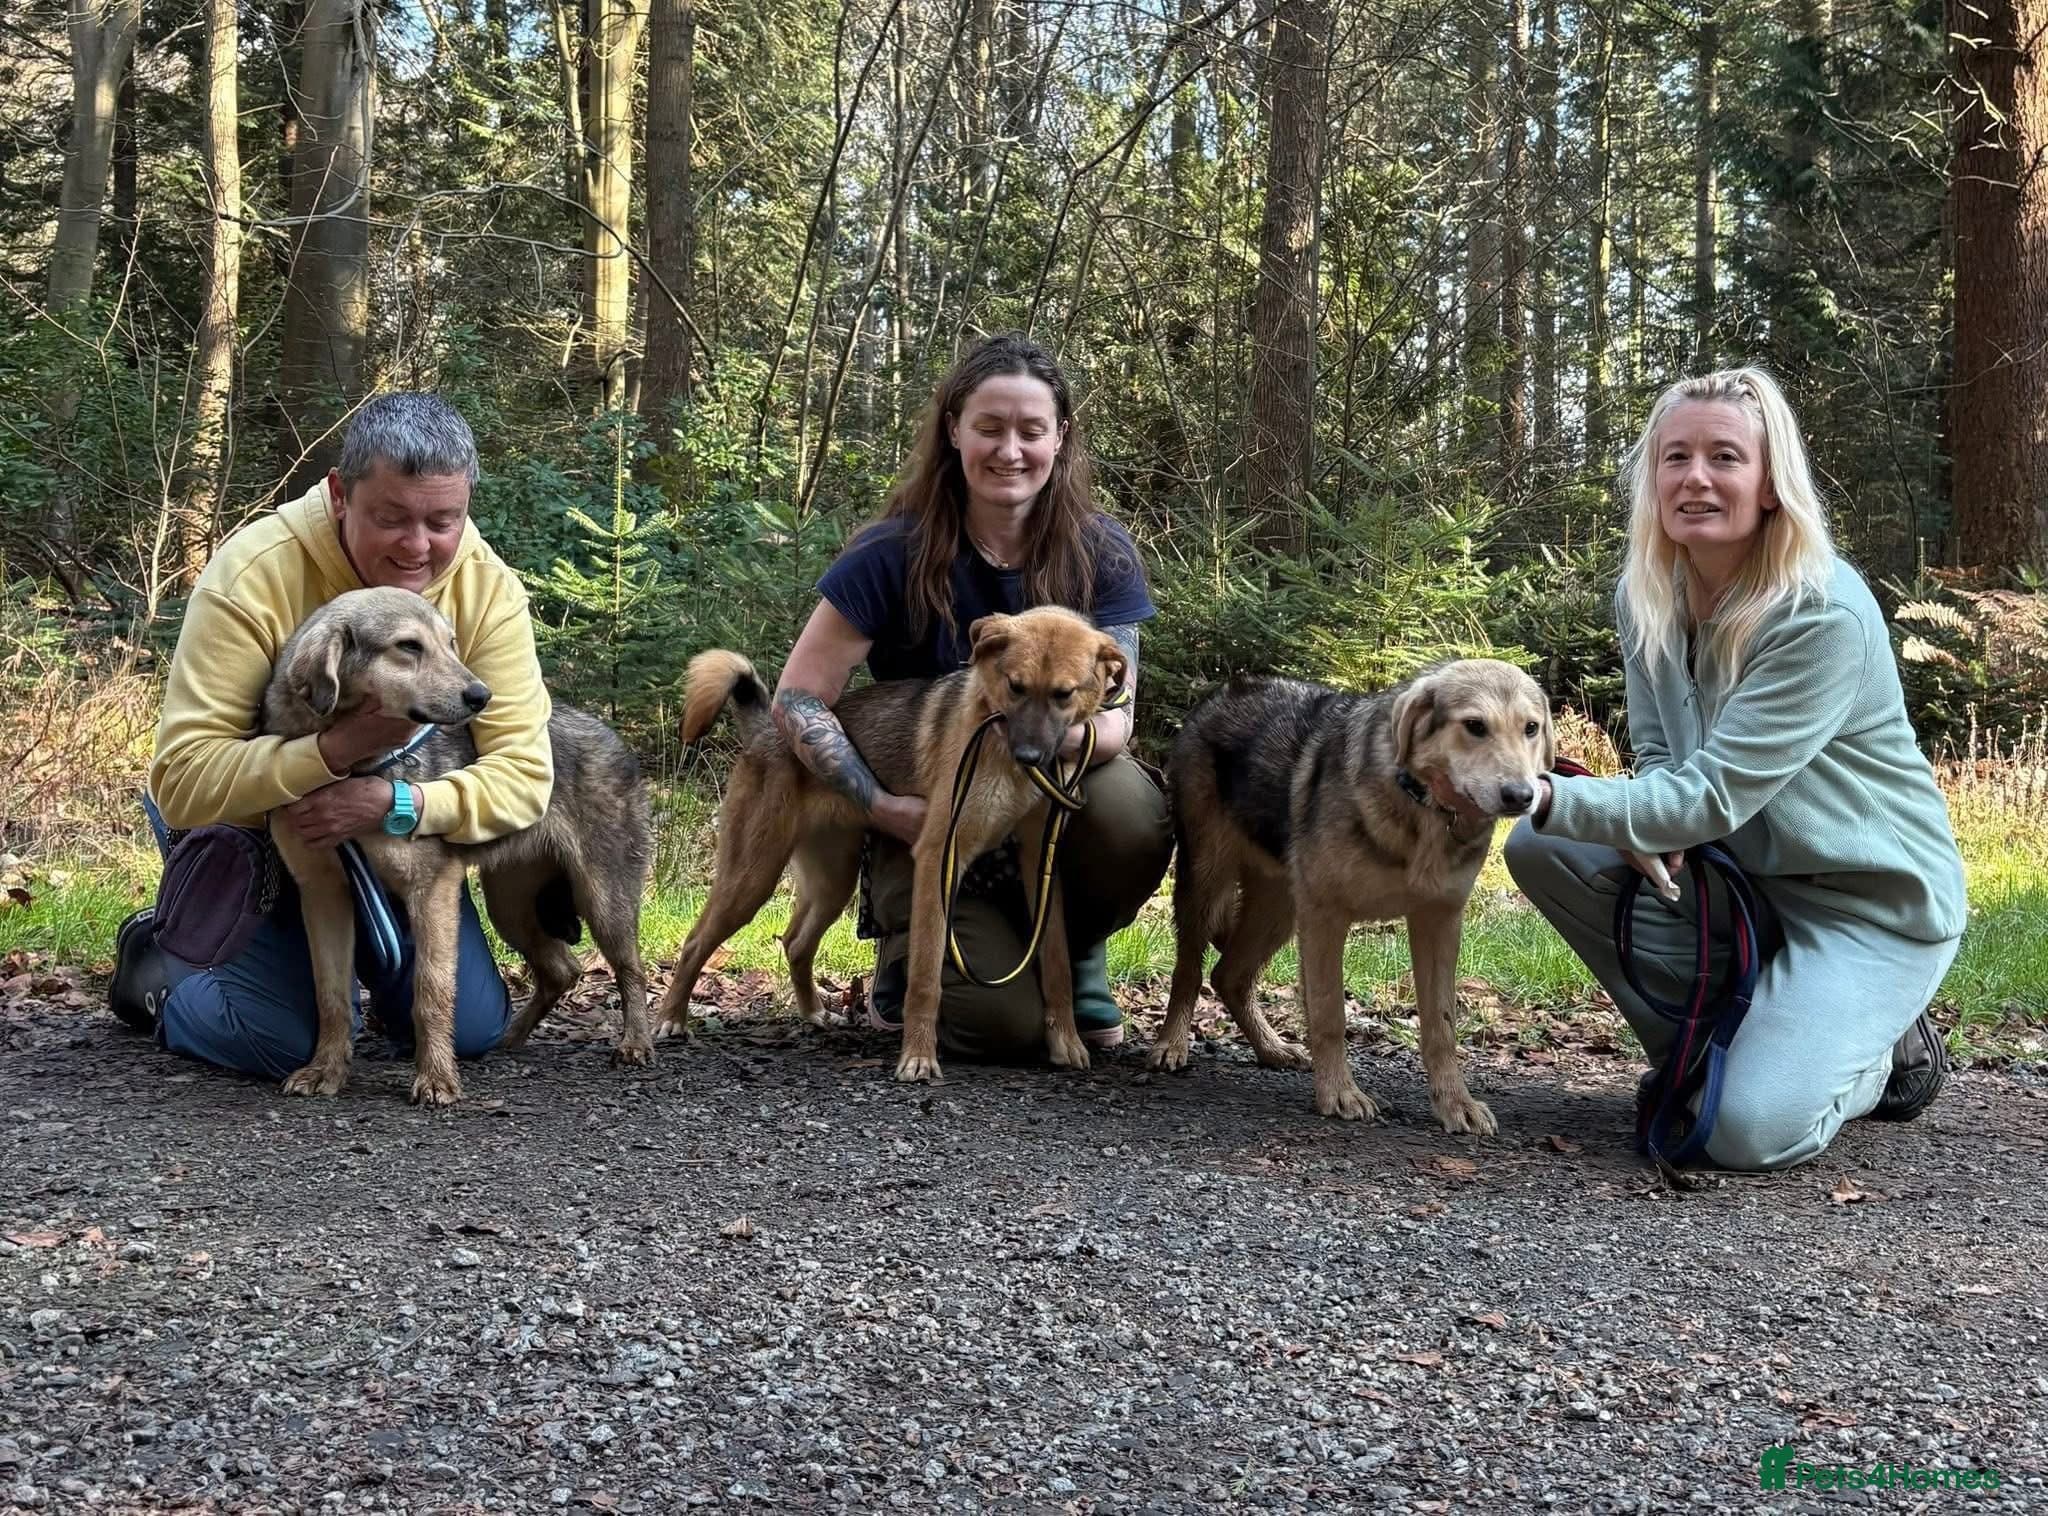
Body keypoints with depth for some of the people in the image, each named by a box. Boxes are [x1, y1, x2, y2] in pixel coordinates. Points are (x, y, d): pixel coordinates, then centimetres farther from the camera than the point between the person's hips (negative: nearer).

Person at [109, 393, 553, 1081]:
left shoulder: (488, 586, -20)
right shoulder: (255, 572, -30)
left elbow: (523, 774, -22)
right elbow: (182, 781, -32)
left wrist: (396, 804, -40)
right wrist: (338, 747, -46)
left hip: (391, 835, 4)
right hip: (245, 824, -4)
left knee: (470, 1030, 0)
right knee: (290, 1041, -15)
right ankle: (155, 967, 15)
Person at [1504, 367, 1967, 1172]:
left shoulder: (1825, 616, -26)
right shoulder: (1646, 598, -4)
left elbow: (1713, 795, -29)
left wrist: (1545, 795, -39)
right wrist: (1651, 828, -18)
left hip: (1874, 900, -7)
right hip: (1744, 876, 7)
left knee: (1749, 1131, -23)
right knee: (1543, 850, -9)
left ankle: (1883, 1054, 10)